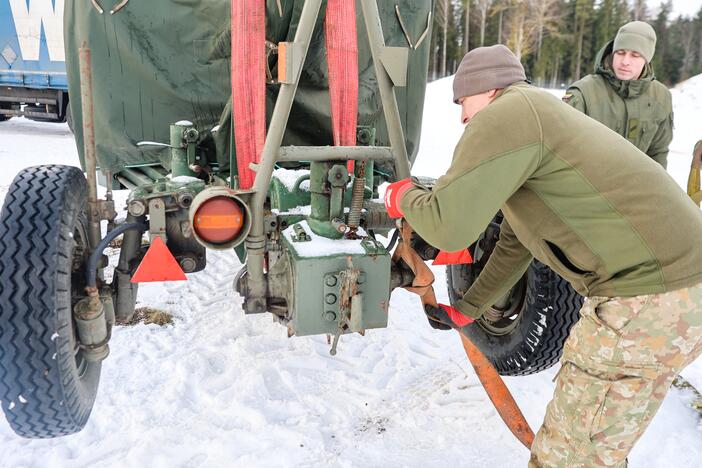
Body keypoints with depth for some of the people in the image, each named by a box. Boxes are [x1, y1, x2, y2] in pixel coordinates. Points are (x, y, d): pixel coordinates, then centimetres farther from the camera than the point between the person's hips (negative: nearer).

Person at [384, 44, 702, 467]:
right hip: (665, 274, 10)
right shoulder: (530, 122, 21)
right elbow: (515, 245, 27)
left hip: (652, 295, -10)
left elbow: (448, 227, -19)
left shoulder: (504, 116, -11)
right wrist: (464, 311, 34)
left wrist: (403, 196, 4)